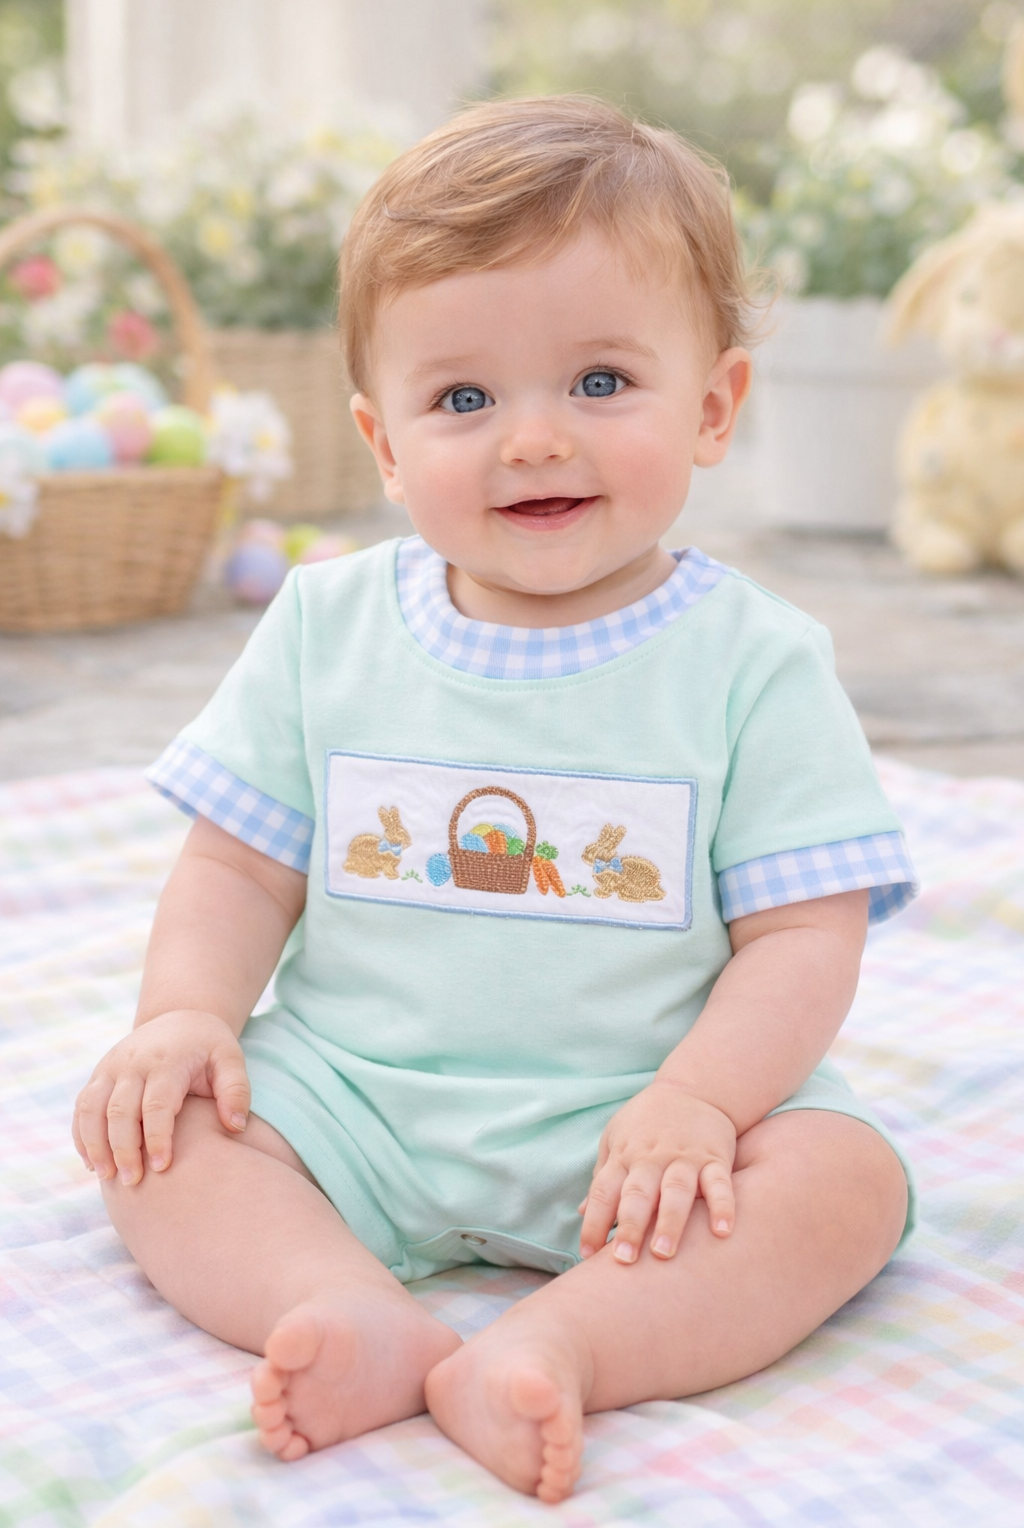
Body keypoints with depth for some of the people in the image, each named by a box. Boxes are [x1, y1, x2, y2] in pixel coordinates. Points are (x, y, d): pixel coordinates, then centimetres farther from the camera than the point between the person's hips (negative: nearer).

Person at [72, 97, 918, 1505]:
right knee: (148, 1122, -17)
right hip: (346, 1101, 3)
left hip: (627, 1130, -2)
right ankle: (364, 1320, -33)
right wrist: (186, 1014, -12)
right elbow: (240, 866, 7)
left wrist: (695, 1100, -24)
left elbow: (804, 931, -8)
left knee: (846, 1177, -25)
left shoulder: (753, 662, -6)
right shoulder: (328, 627, 2)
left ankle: (558, 1344, -40)